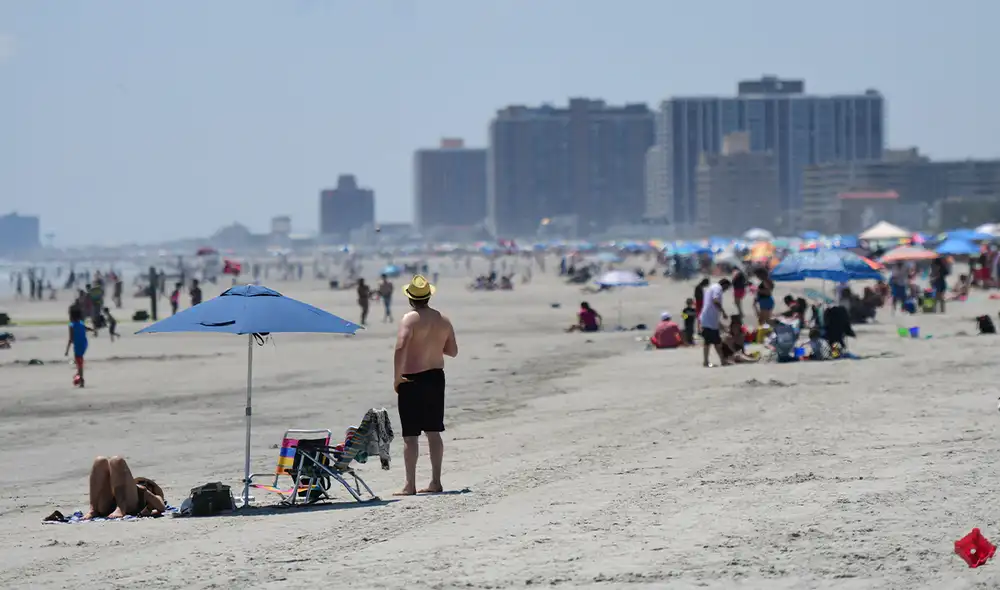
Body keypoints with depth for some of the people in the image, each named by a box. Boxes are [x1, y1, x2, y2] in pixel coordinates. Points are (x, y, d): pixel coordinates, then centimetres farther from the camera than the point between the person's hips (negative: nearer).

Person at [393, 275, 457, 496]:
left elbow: (400, 347, -26)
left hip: (412, 380, -6)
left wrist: (396, 377, -19)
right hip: (436, 378, 6)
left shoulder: (410, 319, -13)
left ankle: (410, 485, -4)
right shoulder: (443, 320, 5)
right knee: (434, 432, 13)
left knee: (410, 435, -2)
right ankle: (436, 482, 15)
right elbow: (453, 351, 12)